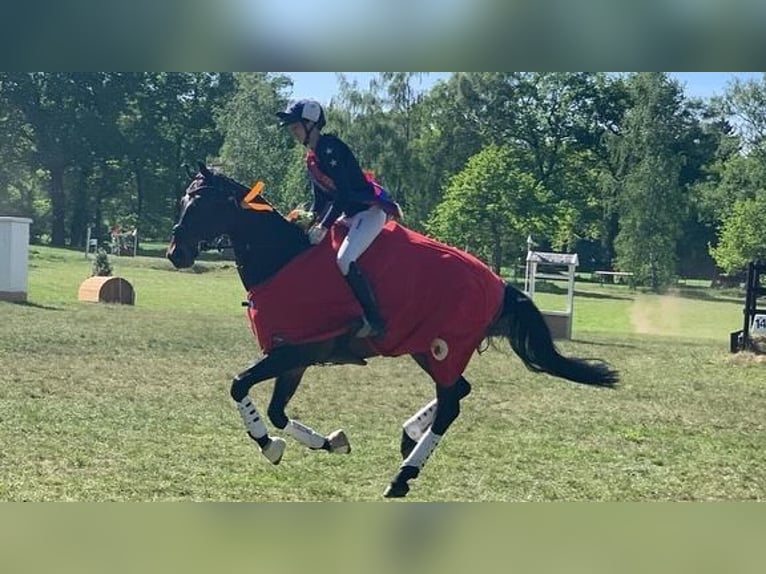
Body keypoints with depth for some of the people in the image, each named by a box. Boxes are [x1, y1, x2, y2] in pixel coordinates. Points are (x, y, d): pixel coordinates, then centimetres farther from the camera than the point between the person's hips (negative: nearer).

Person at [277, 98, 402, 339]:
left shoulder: (330, 147, -17)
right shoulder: (311, 159, 12)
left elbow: (344, 192, -23)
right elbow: (321, 199, 19)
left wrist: (324, 226, -21)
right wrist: (311, 223, 6)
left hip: (370, 210, -11)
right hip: (350, 214, 11)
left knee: (345, 260, -27)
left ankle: (375, 321, -21)